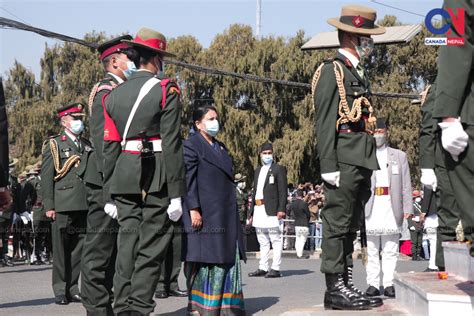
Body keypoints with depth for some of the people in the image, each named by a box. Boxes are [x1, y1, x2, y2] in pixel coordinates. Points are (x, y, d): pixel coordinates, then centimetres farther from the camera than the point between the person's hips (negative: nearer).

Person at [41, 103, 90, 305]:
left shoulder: (87, 145, 18)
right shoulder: (54, 144, 4)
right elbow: (46, 177, -2)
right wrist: (49, 206, -9)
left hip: (84, 205, 4)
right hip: (63, 205, -4)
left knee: (79, 249, 4)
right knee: (61, 249, -2)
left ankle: (73, 288, 12)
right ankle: (60, 290, 5)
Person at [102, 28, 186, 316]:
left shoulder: (114, 95, 12)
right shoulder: (167, 90, -3)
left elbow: (109, 147, 10)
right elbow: (172, 144, -10)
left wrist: (109, 195, 14)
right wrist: (176, 193, -10)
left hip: (124, 179, 5)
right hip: (157, 179, -4)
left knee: (127, 243, 8)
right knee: (151, 248, -1)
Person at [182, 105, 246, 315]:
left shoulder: (221, 147, 20)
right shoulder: (191, 145, -4)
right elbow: (188, 179, -11)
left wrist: (232, 211, 19)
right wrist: (193, 209, -19)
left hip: (226, 214, 8)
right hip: (204, 213, -8)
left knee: (227, 258, 9)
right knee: (203, 258, -5)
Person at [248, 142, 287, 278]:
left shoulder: (279, 169, 1)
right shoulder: (257, 171, 22)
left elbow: (283, 191, -6)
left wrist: (281, 209, -16)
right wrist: (252, 212, 18)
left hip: (271, 210, -7)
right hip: (258, 210, 7)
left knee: (276, 240, -6)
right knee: (263, 242, 10)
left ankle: (275, 269, -6)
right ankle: (263, 268, 13)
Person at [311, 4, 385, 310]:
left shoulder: (359, 73, 21)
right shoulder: (332, 71, -5)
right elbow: (324, 122, -12)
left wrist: (368, 168, 19)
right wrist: (328, 166, -18)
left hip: (361, 162, 9)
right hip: (344, 161, -9)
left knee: (351, 226, 11)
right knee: (337, 224, -5)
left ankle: (347, 284, 17)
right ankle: (334, 288, -2)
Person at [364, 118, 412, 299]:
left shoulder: (399, 156, 15)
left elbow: (406, 185, 12)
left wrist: (407, 208, 3)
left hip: (391, 208, 1)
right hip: (370, 207, 0)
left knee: (390, 250, 0)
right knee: (371, 250, 0)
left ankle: (389, 284, 3)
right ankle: (373, 284, 4)